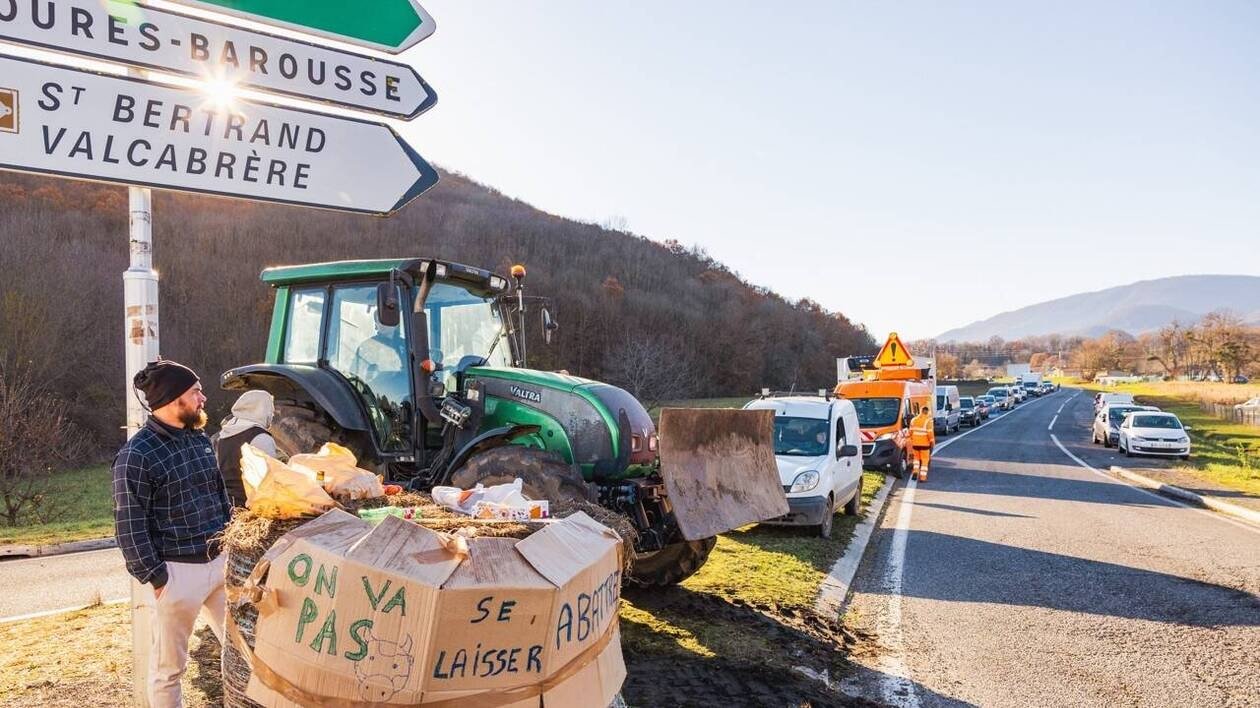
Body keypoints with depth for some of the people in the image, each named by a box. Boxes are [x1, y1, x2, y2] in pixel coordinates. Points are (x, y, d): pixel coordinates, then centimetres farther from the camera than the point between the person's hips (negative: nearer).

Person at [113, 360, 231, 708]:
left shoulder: (200, 440, 9)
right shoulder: (136, 455, -14)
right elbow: (130, 526, -14)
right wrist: (155, 578, -14)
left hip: (220, 561, 7)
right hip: (179, 571, -7)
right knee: (169, 665, 9)